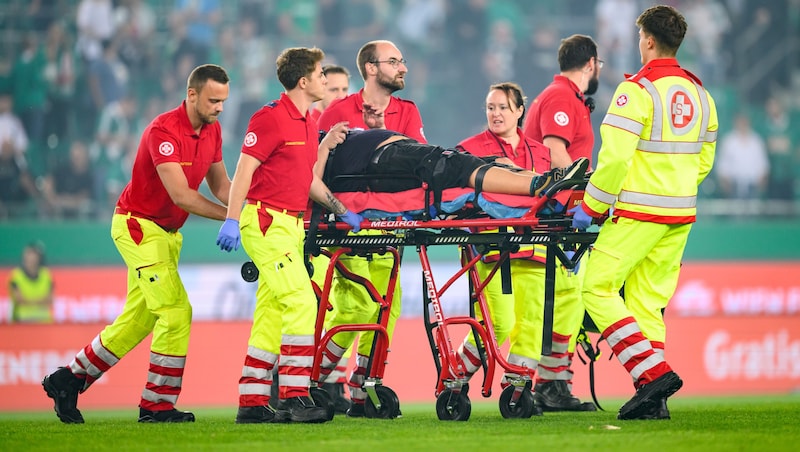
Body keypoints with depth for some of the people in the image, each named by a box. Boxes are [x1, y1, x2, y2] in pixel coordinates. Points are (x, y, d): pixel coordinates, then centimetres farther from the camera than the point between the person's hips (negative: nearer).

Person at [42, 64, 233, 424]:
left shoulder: (212, 131, 3)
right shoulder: (163, 130, -23)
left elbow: (220, 185, 11)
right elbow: (181, 195, -28)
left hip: (168, 232, 9)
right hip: (138, 225, -9)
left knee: (138, 320, 11)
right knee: (176, 312, -15)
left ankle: (68, 381, 22)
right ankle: (157, 405, -6)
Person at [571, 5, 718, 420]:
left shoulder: (637, 89, -12)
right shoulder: (699, 94, 11)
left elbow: (615, 157, -18)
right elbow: (704, 160, 17)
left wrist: (591, 207, -9)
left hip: (638, 213, -7)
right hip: (681, 214, 7)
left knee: (597, 288, -1)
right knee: (649, 301, 11)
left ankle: (653, 372, -13)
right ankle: (653, 401, 5)